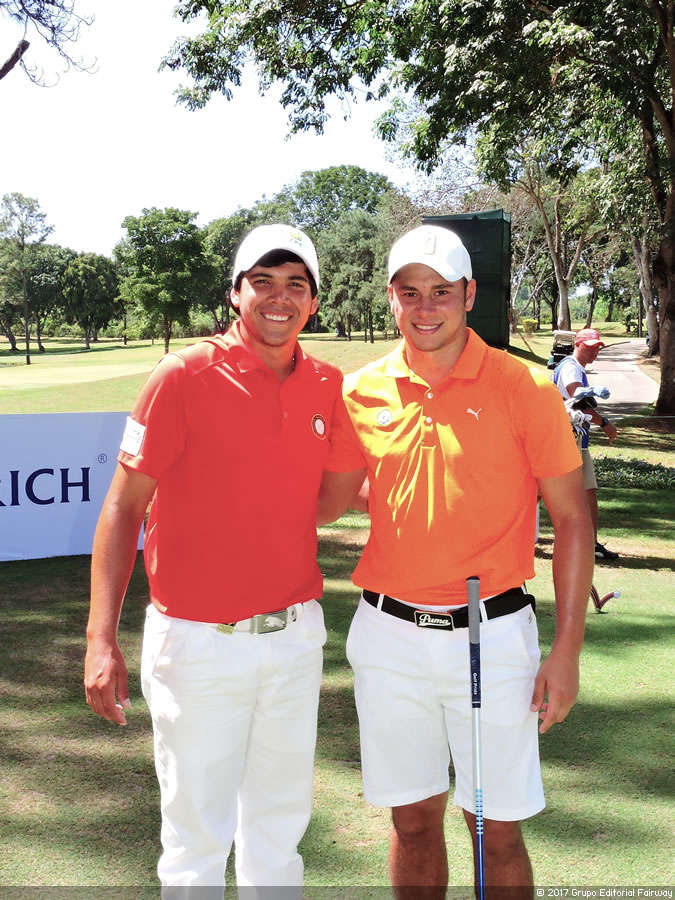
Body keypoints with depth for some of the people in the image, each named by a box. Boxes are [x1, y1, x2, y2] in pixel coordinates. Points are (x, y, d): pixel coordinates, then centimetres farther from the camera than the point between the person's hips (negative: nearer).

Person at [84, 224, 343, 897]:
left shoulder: (328, 387, 1)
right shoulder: (185, 375, -11)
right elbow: (123, 506, -11)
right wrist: (101, 638, -17)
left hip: (296, 634, 4)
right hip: (197, 640, -4)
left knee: (281, 822, 19)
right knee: (197, 831, 7)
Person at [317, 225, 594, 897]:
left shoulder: (523, 388, -7)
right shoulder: (363, 392, 2)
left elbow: (571, 518, -4)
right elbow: (328, 502, 13)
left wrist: (567, 650, -7)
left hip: (491, 634, -2)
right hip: (388, 634, 3)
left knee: (498, 829, 6)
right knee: (413, 817, 15)